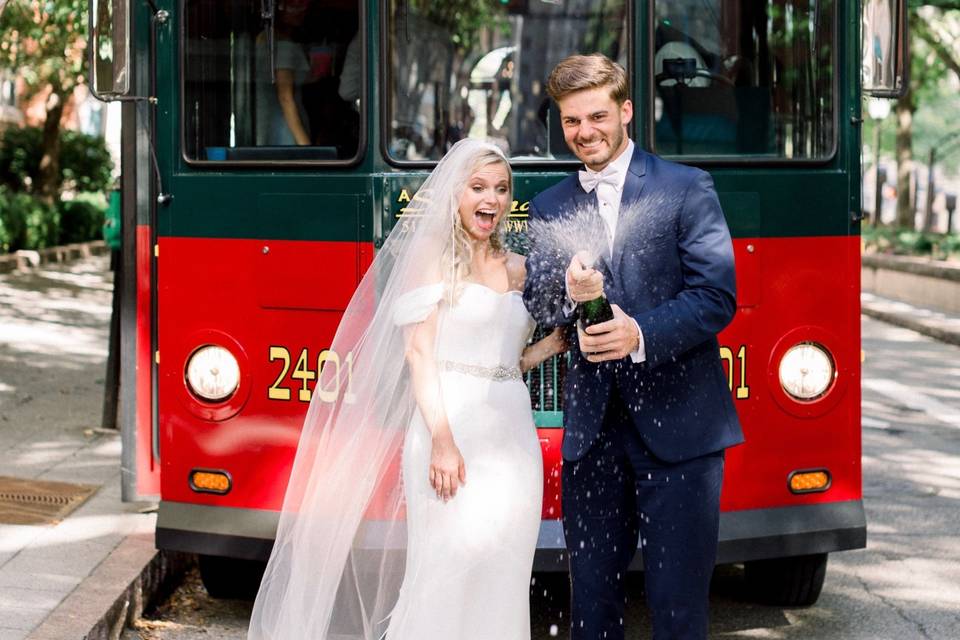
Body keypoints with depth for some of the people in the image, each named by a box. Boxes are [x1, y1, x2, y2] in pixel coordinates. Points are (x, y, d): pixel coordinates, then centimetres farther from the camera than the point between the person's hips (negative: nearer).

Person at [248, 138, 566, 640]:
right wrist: (442, 440, -19)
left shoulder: (514, 268, 17)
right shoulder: (432, 255, 1)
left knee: (500, 580, 3)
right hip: (449, 429, -5)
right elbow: (418, 352, -8)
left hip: (511, 435, 5)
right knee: (448, 574, -10)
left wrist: (563, 338, 2)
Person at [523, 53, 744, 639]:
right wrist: (570, 295, -16)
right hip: (592, 430, 4)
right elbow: (538, 310, 7)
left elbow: (717, 296, -8)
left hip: (678, 426, -3)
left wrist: (642, 334, -22)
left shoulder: (687, 188, 0)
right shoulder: (549, 208, 12)